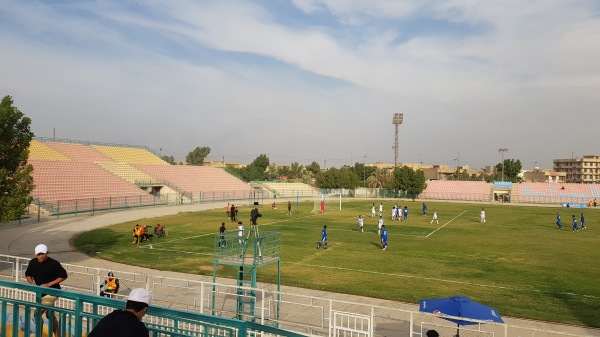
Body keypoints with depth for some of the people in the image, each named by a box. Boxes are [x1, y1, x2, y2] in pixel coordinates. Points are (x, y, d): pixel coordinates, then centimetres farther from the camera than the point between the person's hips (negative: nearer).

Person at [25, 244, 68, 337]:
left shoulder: (53, 263, -19)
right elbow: (28, 275, 13)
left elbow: (63, 276, -13)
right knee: (50, 315, 18)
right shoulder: (32, 262, -4)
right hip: (40, 293, 6)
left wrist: (48, 284, -18)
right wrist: (32, 284, -6)